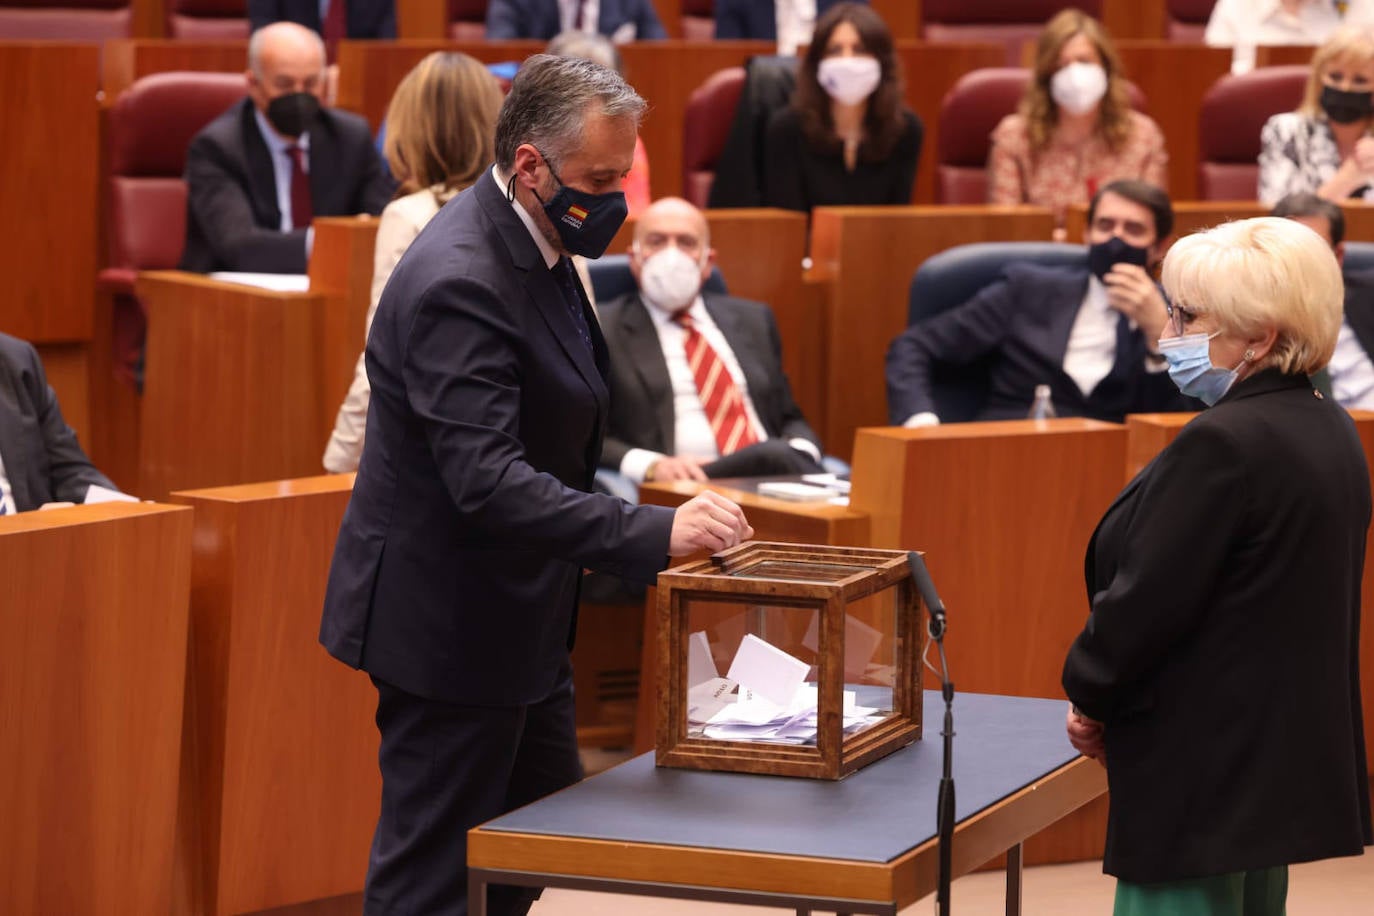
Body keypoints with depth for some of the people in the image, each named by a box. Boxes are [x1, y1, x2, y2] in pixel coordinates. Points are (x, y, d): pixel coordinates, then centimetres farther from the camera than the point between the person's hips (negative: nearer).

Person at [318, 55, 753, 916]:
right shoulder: (458, 284, -27)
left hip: (515, 615, 10)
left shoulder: (531, 242, 4)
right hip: (449, 623, -10)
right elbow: (488, 481, -35)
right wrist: (655, 532, -41)